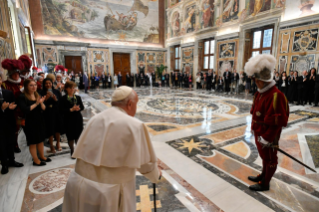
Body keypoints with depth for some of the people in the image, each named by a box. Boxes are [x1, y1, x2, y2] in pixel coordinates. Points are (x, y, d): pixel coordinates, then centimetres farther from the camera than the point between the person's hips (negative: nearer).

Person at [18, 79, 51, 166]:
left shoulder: (38, 95, 5)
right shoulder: (22, 97, -11)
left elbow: (43, 109, 0)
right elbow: (25, 110, -21)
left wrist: (41, 103, -19)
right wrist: (36, 104, -18)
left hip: (39, 121, 5)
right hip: (29, 123, -5)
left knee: (41, 140, 15)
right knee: (32, 142, 6)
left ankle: (42, 157, 30)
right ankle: (36, 160, 20)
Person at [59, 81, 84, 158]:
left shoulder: (78, 97, 6)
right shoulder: (63, 99, -6)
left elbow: (82, 107, 3)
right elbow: (61, 110, -12)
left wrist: (78, 108, -18)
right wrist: (71, 109, -21)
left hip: (78, 119, 3)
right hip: (68, 120, -3)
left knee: (78, 135, 11)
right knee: (70, 137, 7)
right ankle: (72, 151, 25)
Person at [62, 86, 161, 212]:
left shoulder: (95, 119, 3)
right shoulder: (135, 126, -14)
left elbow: (82, 154, 9)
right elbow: (146, 164, -8)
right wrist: (156, 174, 14)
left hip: (77, 185, 6)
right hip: (108, 193, -5)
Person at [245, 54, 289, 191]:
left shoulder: (276, 95, -25)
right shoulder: (260, 93, 4)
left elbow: (279, 120, -25)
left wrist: (267, 137, -22)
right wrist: (254, 128, 17)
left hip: (268, 135, -8)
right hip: (259, 133, 8)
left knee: (269, 158, 11)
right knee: (264, 156, 25)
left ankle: (265, 183, 28)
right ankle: (263, 175, 45)